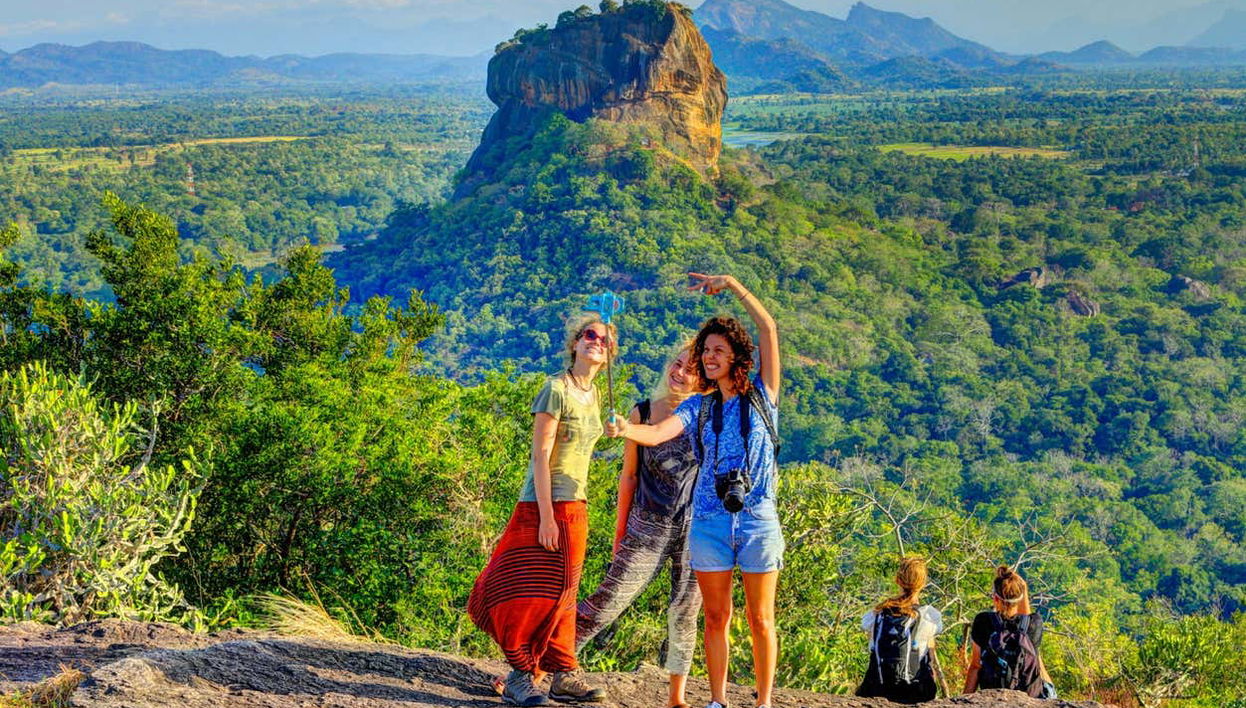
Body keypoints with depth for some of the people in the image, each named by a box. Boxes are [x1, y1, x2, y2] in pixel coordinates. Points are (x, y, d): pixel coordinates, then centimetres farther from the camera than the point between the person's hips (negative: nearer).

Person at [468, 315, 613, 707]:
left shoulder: (593, 394, 13)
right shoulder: (556, 388, -12)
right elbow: (540, 455, -16)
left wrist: (577, 510, 15)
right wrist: (546, 516, -21)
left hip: (575, 507, 8)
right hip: (545, 504, -8)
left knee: (563, 592, 11)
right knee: (537, 591, -4)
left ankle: (564, 675, 17)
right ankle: (520, 676, 4)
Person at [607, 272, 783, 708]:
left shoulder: (760, 395, 5)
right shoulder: (698, 407, 10)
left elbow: (768, 328, -3)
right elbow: (656, 434, -7)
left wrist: (731, 284, -3)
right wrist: (625, 430, -28)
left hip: (758, 520, -2)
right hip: (709, 521, 2)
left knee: (760, 618, 3)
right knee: (716, 617, 6)